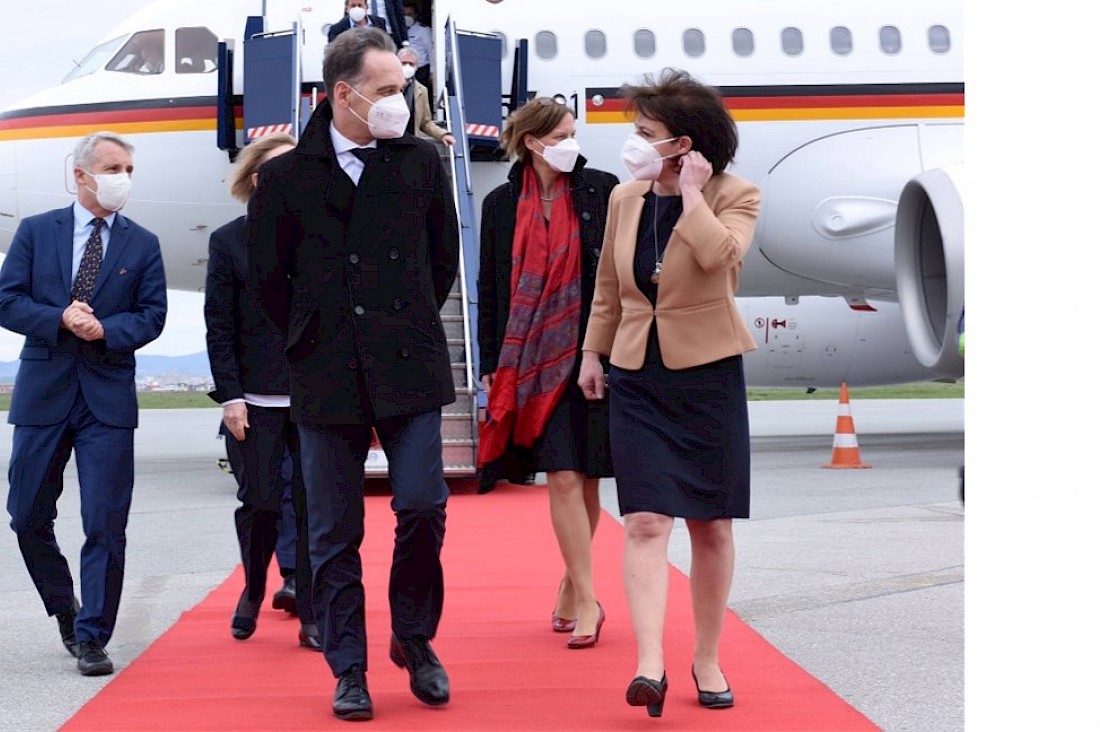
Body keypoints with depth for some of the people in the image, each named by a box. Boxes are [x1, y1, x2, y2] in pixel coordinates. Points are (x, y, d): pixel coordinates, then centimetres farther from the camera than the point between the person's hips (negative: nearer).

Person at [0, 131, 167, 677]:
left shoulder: (142, 245, 8)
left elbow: (152, 315, 2)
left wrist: (104, 330, -15)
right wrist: (60, 319, -15)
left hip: (108, 397, -1)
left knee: (106, 524, -5)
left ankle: (91, 638, 2)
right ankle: (65, 610, 29)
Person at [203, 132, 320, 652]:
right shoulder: (229, 241, 4)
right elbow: (219, 327, 1)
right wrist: (229, 396, -4)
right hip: (255, 399, -1)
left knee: (315, 504, 0)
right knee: (260, 502, 1)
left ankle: (312, 619, 7)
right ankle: (253, 591, 28)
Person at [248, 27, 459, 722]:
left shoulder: (422, 162, 5)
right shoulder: (286, 176, 0)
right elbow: (267, 276, 9)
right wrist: (313, 340, 11)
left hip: (410, 371, 1)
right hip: (327, 379, 0)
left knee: (423, 506, -8)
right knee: (335, 534, 4)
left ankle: (415, 639, 16)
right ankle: (349, 670, 15)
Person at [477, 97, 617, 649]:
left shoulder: (601, 190, 2)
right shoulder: (501, 205, 5)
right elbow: (490, 289, 9)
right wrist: (490, 365, 6)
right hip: (533, 358, 0)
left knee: (587, 478, 6)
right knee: (562, 476, -8)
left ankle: (571, 585, 23)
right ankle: (586, 600, -5)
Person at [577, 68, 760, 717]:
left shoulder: (734, 196, -7)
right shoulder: (626, 198, 6)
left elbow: (721, 255, -29)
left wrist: (691, 194, -20)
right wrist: (594, 352, 21)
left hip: (707, 375, -2)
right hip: (638, 377, 3)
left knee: (711, 525, 6)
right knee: (646, 521, -10)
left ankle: (707, 659, 20)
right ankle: (650, 665, -17)